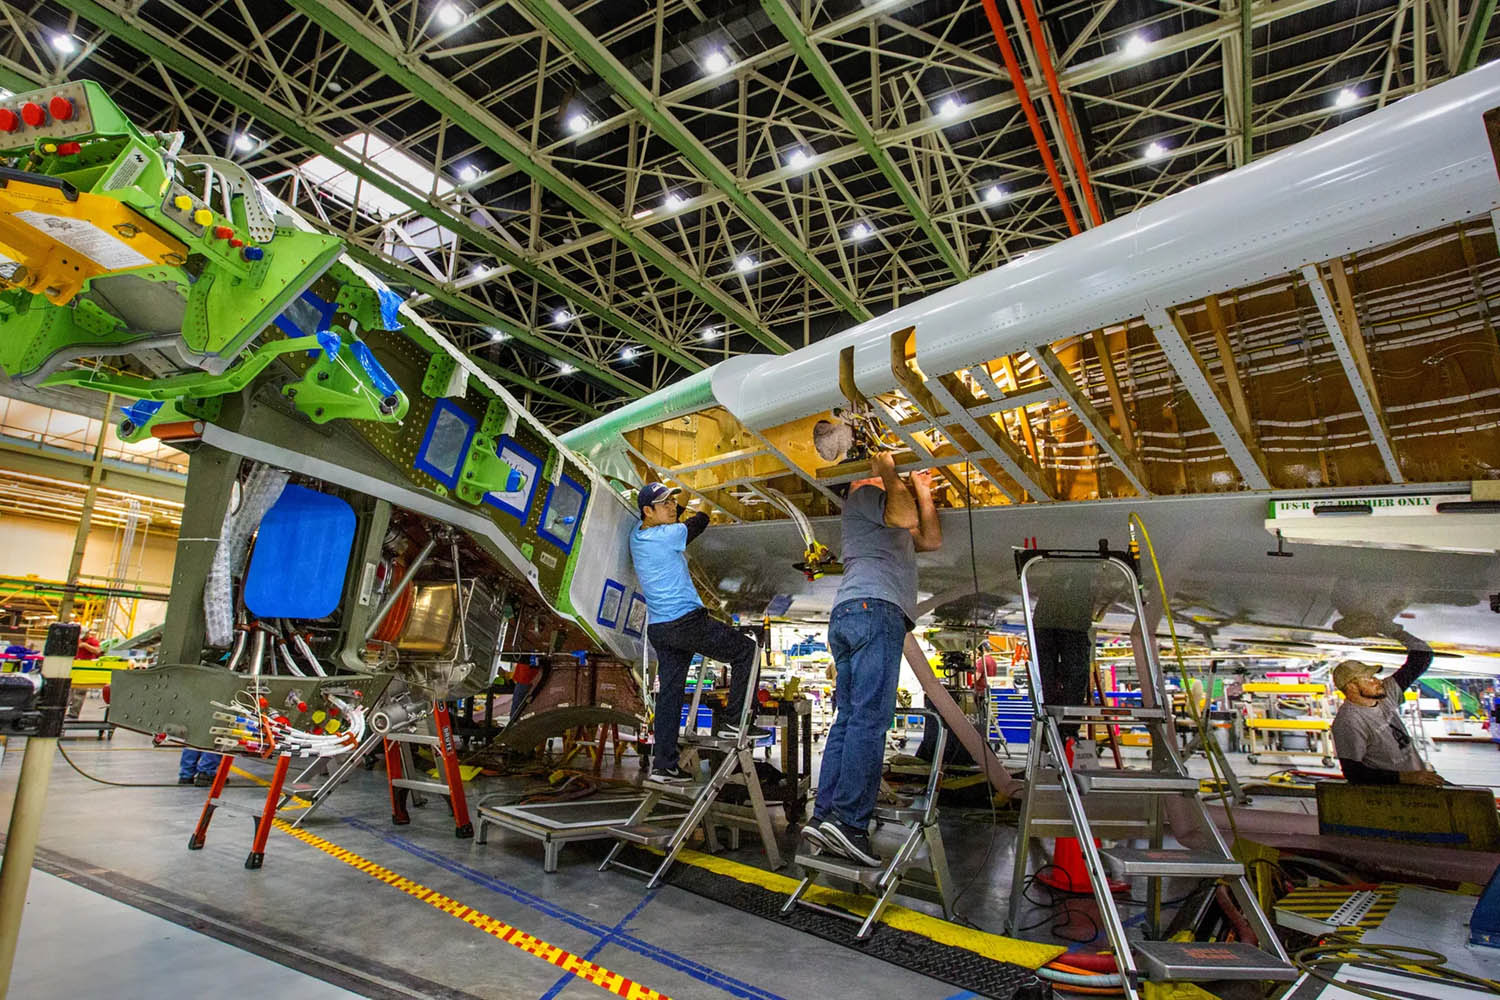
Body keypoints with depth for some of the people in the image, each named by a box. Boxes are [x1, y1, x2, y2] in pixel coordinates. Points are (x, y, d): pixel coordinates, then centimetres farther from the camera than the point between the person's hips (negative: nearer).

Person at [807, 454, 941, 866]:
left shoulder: (887, 520, 38)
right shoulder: (864, 494, 9)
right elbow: (906, 517, -9)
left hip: (848, 616, 10)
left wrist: (923, 491, 31)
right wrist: (888, 474, 5)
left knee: (849, 719, 2)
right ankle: (848, 820, -21)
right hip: (874, 608, -10)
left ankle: (825, 816, -1)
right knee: (869, 718, -16)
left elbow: (931, 540, 33)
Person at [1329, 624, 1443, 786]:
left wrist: (1394, 630, 2)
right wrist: (1405, 777, -24)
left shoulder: (1386, 693, 5)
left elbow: (1422, 655, 12)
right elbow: (1353, 773, -21)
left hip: (1418, 777, 8)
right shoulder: (1348, 721, -17)